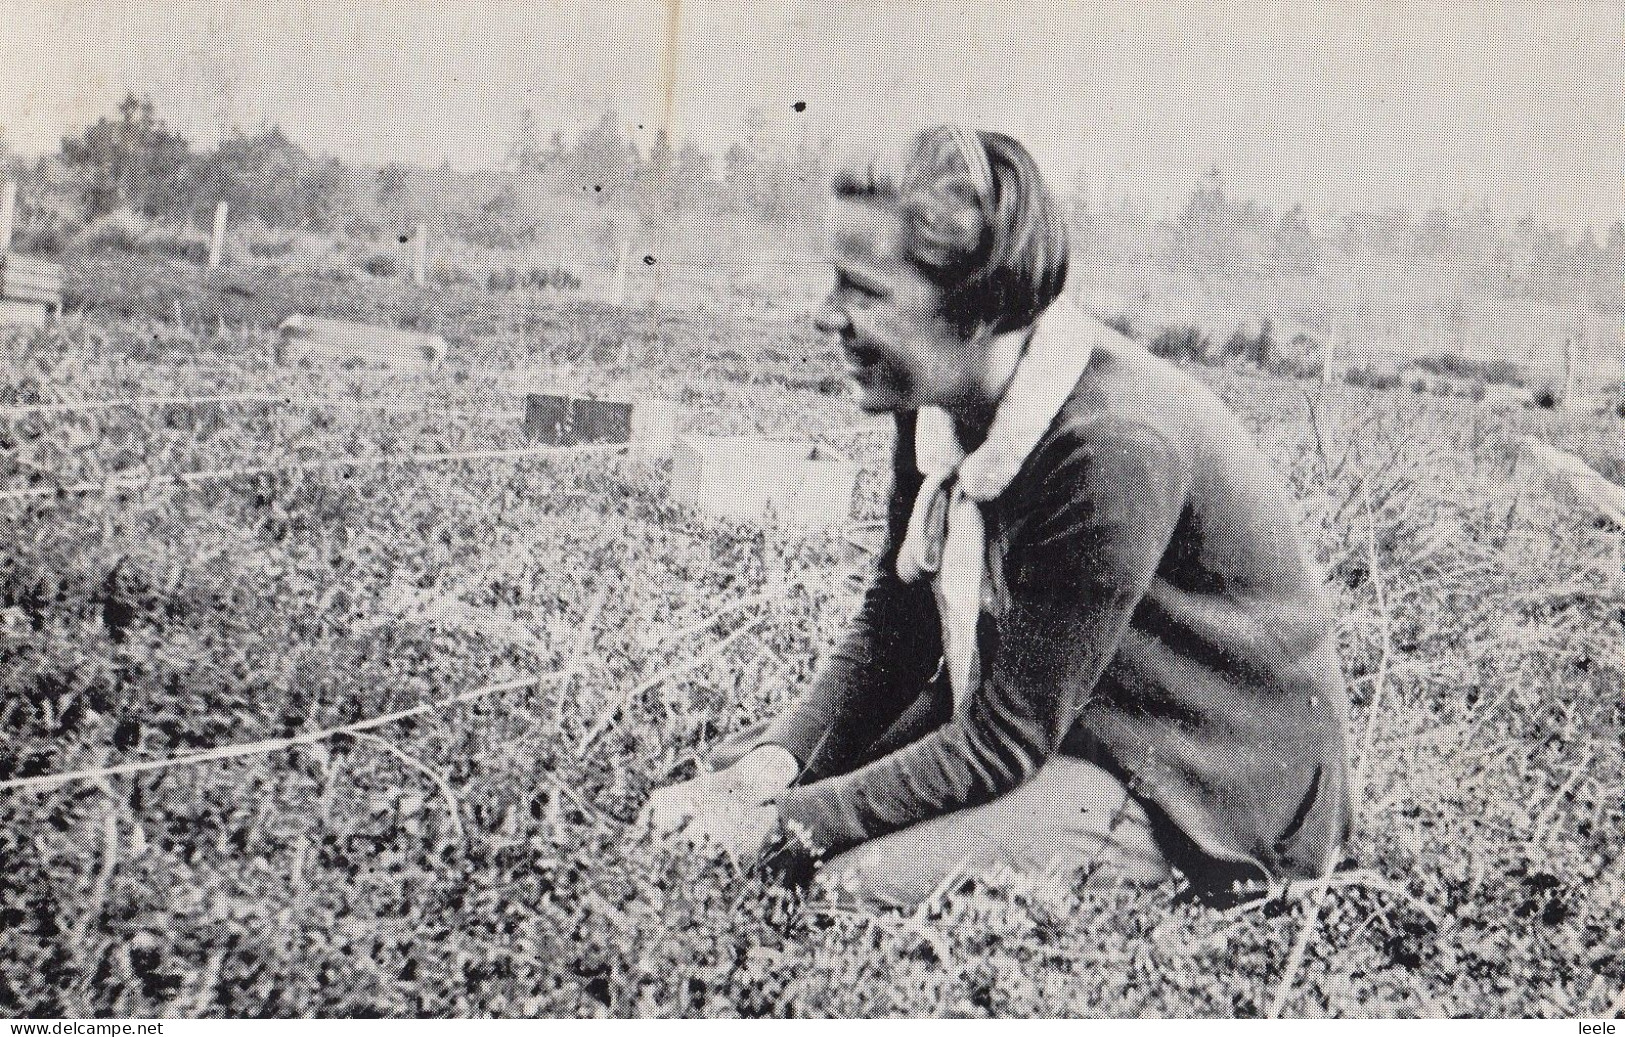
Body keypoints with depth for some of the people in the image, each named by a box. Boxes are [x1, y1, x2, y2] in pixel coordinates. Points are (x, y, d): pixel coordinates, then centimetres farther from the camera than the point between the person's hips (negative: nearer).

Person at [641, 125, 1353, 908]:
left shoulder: (1116, 447, -31)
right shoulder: (942, 406, -6)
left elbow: (1004, 745, -26)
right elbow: (889, 631, 2)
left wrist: (789, 821, -23)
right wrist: (778, 757, -15)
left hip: (1206, 776, -7)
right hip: (1027, 707, 7)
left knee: (861, 883, -23)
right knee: (740, 779, -4)